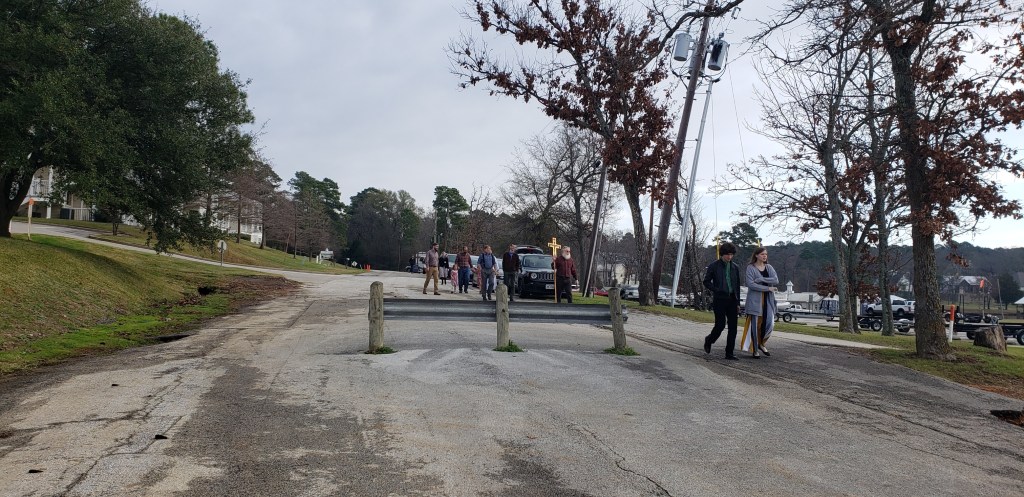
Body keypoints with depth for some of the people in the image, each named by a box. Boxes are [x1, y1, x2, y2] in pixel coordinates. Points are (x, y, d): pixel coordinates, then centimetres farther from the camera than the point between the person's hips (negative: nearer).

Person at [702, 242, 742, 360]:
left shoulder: (735, 267, 12)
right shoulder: (714, 266, -1)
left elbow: (737, 286, 15)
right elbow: (706, 282, 0)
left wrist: (738, 302, 12)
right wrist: (717, 291, -11)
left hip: (732, 300, 4)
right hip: (720, 300, -4)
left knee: (733, 327, 0)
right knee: (720, 325, -7)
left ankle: (729, 353, 6)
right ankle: (708, 341, 23)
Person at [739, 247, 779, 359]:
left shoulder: (769, 267, 12)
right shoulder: (750, 267, -2)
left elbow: (776, 280, -4)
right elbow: (750, 284, -13)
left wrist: (760, 279, -14)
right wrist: (768, 288, -13)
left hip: (768, 299, 4)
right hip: (755, 300, -4)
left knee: (770, 324, -5)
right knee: (755, 325, -1)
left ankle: (761, 343, 20)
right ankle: (755, 350, 10)